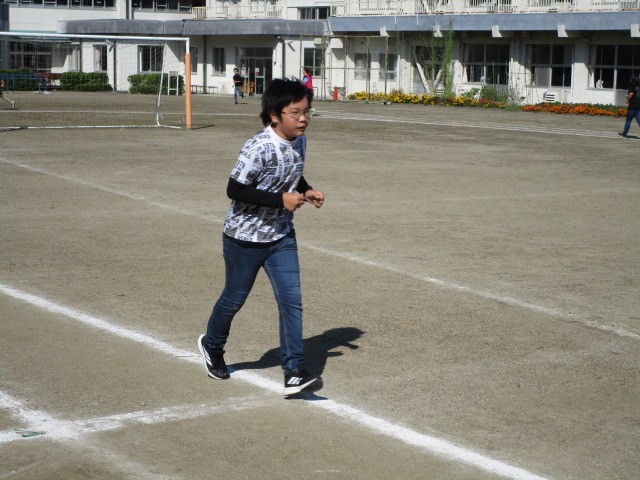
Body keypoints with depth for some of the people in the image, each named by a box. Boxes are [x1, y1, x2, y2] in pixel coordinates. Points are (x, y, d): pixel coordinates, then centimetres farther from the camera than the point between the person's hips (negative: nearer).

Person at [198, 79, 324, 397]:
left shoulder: (299, 143, -1)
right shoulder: (259, 149, -26)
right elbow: (235, 189, -26)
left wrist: (307, 192, -3)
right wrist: (281, 200, -28)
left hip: (281, 236, 6)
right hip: (245, 236, -6)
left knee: (292, 300, -6)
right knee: (235, 299, 13)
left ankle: (294, 373, -4)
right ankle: (212, 345, 42)